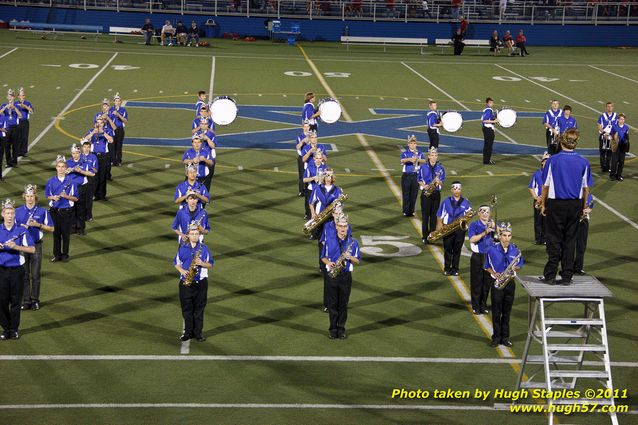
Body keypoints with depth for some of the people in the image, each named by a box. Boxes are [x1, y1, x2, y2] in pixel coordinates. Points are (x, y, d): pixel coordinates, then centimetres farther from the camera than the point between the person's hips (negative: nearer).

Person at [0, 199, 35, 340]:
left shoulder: (22, 231, -1)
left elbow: (32, 249, -7)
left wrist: (16, 246, -20)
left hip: (17, 270, -1)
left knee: (16, 301, 4)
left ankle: (14, 329, 14)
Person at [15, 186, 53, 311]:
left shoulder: (43, 211, 0)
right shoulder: (18, 211, 3)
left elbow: (51, 229, 2)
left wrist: (38, 225, -13)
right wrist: (23, 227, -12)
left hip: (36, 245, -1)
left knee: (35, 275, 2)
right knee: (24, 275, 4)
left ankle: (35, 300, 11)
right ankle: (25, 301, 10)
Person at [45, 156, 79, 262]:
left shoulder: (71, 181, -5)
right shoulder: (51, 181, 1)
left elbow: (75, 198, -2)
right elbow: (47, 196, 9)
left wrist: (66, 196, -19)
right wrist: (53, 198, -12)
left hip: (67, 211, -1)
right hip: (54, 210, 2)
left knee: (66, 234, 6)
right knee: (56, 233, 8)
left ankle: (65, 254, 18)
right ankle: (57, 254, 18)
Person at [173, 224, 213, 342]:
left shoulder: (204, 248, 2)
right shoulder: (182, 248, 5)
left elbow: (210, 264, 4)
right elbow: (176, 263, 10)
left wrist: (202, 263, -16)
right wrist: (181, 270, -9)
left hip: (200, 283, -1)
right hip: (185, 283, 1)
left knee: (199, 309, 3)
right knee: (186, 309, 5)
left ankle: (198, 332, 10)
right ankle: (188, 332, 14)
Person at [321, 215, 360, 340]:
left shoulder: (353, 242, 2)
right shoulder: (329, 241, 3)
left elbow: (357, 261, 6)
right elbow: (323, 257, 11)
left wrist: (350, 257, -15)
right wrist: (328, 263, -10)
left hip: (346, 276, 0)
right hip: (332, 275, 0)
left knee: (343, 304, 4)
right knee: (332, 304, 3)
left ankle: (341, 329, 11)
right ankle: (333, 329, 11)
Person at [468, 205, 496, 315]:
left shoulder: (493, 225, 7)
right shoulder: (474, 225, -2)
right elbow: (472, 239, -17)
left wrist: (493, 228, -20)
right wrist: (484, 233, -27)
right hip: (477, 257, -3)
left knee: (487, 282, 7)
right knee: (476, 282, 1)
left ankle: (483, 305, 18)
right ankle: (475, 306, 10)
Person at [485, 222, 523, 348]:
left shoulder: (515, 250, -1)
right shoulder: (492, 249, -7)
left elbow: (520, 265, 9)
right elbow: (487, 266, 4)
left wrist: (516, 268, -12)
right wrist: (493, 273, -14)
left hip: (510, 283, 2)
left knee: (507, 312, 8)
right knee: (496, 312, 2)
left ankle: (505, 337, 17)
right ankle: (496, 337, 11)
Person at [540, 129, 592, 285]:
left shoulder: (552, 160, -9)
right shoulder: (583, 162, -3)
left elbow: (546, 185, -4)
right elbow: (586, 187, 3)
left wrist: (543, 204, 6)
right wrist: (584, 206, 14)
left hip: (556, 204, -2)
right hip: (575, 204, 2)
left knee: (554, 239, 6)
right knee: (570, 240, 9)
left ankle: (550, 275, 7)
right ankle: (567, 276, 12)